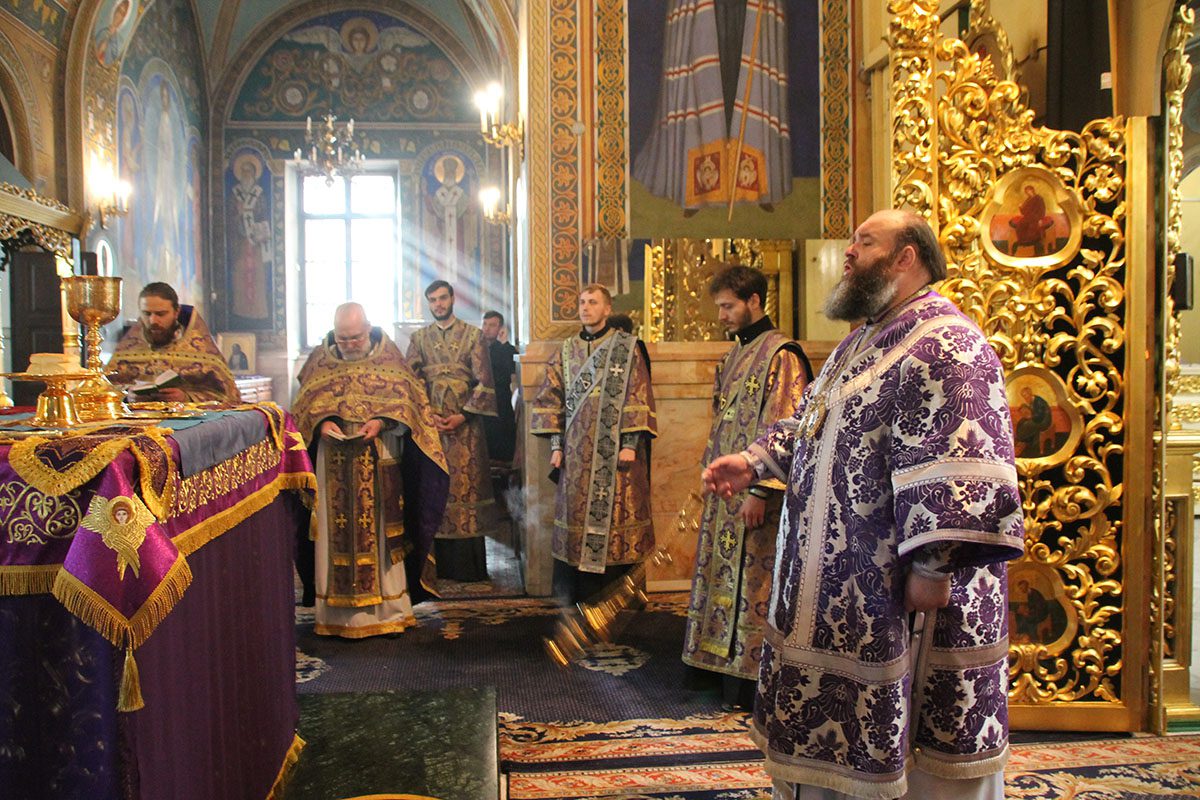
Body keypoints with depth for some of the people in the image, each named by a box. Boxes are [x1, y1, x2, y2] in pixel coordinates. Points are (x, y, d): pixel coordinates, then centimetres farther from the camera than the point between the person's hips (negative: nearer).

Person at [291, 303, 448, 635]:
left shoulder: (387, 356, 2)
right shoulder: (321, 359, 5)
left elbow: (406, 399, 0)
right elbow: (306, 403, 8)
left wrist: (381, 421, -17)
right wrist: (321, 422, -13)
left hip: (379, 459, -1)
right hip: (334, 462, 1)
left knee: (380, 530, 2)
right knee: (336, 532, 1)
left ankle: (389, 609, 10)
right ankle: (337, 612, 9)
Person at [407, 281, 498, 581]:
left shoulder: (473, 335, 5)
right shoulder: (419, 338, 11)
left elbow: (484, 381, 0)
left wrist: (462, 416, -9)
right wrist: (427, 414, -8)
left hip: (465, 422, -2)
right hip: (430, 421, 2)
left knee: (467, 484, -3)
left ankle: (468, 564, 4)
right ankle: (440, 564, 6)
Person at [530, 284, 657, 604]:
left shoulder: (626, 347, 0)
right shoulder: (566, 351, 11)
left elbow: (638, 397, -5)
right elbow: (551, 399, 10)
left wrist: (631, 444, -12)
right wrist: (556, 445, 3)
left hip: (616, 452, -3)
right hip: (577, 453, 3)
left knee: (616, 513, -1)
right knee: (577, 515, 5)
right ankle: (578, 593, 15)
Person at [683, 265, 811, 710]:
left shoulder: (781, 355, -13)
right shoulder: (734, 356, 15)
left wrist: (760, 489, -22)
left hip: (755, 492, -9)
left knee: (751, 581, -1)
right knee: (722, 573, 15)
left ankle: (751, 672, 11)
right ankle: (719, 661, 28)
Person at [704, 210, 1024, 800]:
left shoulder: (944, 343, -17)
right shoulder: (863, 342, 16)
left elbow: (958, 466, -25)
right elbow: (810, 424, 22)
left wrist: (933, 565, -26)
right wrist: (754, 461, 8)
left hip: (899, 587, -9)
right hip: (841, 586, 10)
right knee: (836, 738, 19)